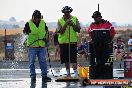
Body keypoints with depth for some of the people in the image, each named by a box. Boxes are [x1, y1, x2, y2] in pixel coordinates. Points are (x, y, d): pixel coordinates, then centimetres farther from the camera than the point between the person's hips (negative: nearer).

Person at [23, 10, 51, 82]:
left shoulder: (43, 23, 10)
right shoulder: (29, 23, -2)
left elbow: (46, 31, 22)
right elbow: (24, 31, -11)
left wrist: (46, 37, 7)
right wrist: (27, 31, -32)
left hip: (42, 46, 3)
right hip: (32, 46, -3)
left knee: (43, 61, 2)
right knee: (32, 62, 0)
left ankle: (44, 75, 7)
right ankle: (33, 76, 7)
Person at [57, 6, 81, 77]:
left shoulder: (75, 19, 6)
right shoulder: (60, 21, 3)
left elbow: (78, 30, 0)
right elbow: (61, 31, -8)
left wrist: (72, 24, -13)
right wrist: (66, 24, -16)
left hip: (73, 42, -1)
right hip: (63, 42, 1)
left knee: (73, 59, -12)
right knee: (66, 60, 8)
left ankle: (75, 73, -16)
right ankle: (68, 73, 18)